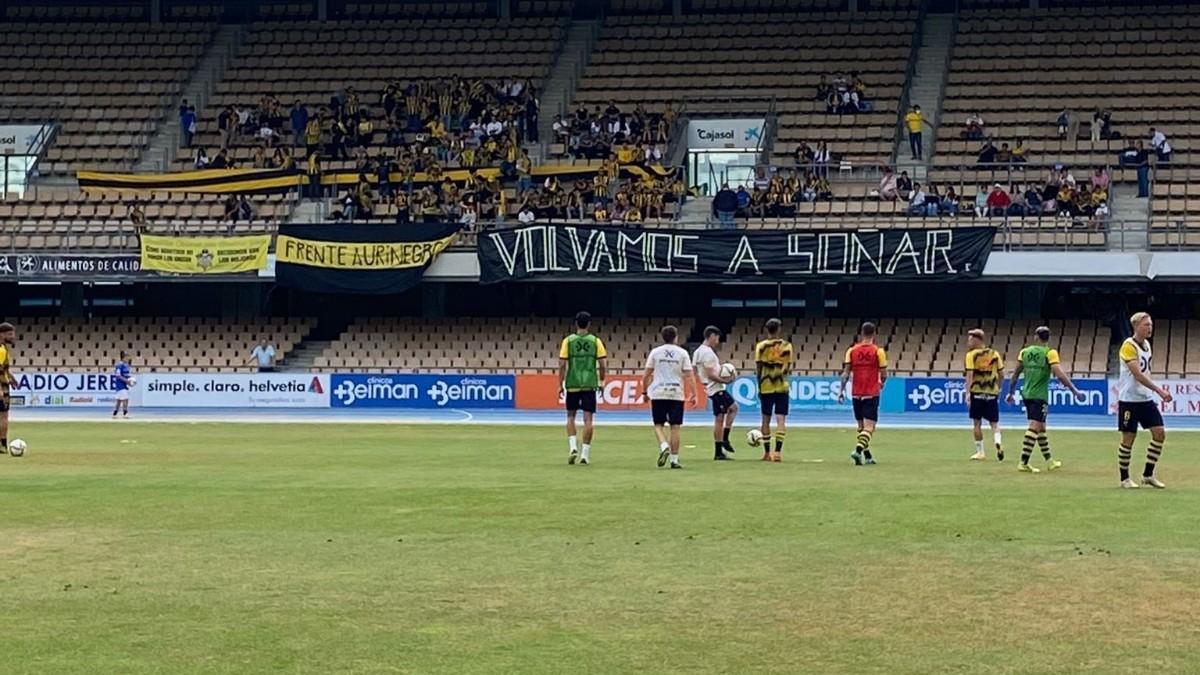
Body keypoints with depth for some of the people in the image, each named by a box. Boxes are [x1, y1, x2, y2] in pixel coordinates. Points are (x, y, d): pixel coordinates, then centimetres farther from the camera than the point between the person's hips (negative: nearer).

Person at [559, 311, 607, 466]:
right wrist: (602, 381, 14)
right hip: (590, 384, 0)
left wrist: (560, 385, 3)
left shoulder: (568, 341, 0)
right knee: (587, 418, 2)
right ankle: (585, 453, -1)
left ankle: (573, 446, -3)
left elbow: (562, 364, -4)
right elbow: (603, 364, -1)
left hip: (572, 384, 0)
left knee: (571, 416, 14)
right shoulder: (595, 341, 1)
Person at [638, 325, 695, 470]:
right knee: (675, 427, 3)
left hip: (658, 394, 0)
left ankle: (664, 446, -18)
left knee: (658, 425, 9)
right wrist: (693, 394, -1)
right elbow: (688, 376, -4)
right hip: (677, 394, 0)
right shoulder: (682, 353, 1)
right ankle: (674, 459, 3)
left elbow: (647, 375, 3)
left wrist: (644, 392, 13)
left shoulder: (655, 352, 3)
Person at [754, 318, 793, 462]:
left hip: (766, 387, 1)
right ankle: (777, 451, -13)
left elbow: (758, 368, -3)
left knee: (766, 419, 10)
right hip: (782, 386, -1)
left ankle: (767, 453, 14)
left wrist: (759, 386, 6)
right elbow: (789, 368, -2)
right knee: (781, 419, -2)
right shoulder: (786, 345, -1)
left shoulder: (761, 346, -2)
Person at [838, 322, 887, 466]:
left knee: (861, 426, 16)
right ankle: (858, 450, -26)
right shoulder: (878, 351, -6)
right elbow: (884, 374, -4)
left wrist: (841, 391, 0)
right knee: (869, 427, -5)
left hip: (856, 394, 4)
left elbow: (846, 373, -3)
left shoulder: (852, 350, 2)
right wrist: (882, 383, 17)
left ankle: (867, 456, 21)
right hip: (871, 394, -4)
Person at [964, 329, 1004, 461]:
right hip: (992, 393, 3)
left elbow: (970, 374, -12)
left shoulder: (971, 355, -4)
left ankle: (980, 452, 9)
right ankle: (998, 443, -16)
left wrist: (968, 392, -14)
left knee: (977, 423, 7)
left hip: (977, 392, -3)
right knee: (994, 423, 10)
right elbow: (1001, 374, 5)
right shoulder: (994, 354, 5)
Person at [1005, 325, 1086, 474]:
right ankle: (1023, 463, -14)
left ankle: (1049, 461, 27)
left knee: (1041, 428, 17)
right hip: (1040, 396, -6)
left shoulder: (1025, 352, 5)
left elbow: (1015, 374, 9)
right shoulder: (1050, 353, -8)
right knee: (1034, 427, -7)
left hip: (1026, 394, 6)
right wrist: (1075, 391, -9)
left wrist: (1011, 392, 20)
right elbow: (1060, 375, -15)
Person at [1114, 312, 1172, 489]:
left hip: (1146, 398, 8)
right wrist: (1159, 390, -27)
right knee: (1128, 438, -1)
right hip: (1129, 400, -8)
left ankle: (1148, 475, 10)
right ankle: (1124, 478, 10)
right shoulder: (1129, 346, -15)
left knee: (1159, 433, 0)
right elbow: (1137, 374, -24)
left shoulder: (1146, 344, 10)